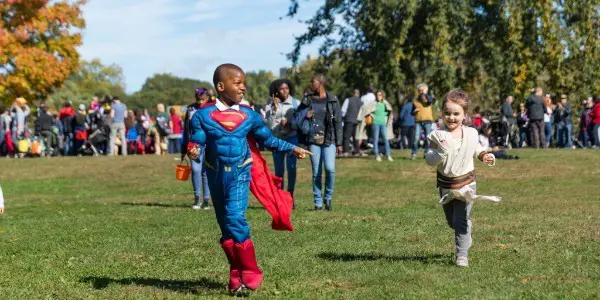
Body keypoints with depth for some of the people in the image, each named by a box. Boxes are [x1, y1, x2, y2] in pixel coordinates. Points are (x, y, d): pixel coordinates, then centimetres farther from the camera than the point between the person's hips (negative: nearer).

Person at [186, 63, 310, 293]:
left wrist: (293, 149, 12)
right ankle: (237, 274, 19)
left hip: (240, 173, -1)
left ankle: (250, 274, -8)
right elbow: (197, 143, -6)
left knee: (235, 218, -17)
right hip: (216, 175, 1)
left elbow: (268, 140, 13)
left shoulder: (248, 115, 2)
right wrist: (194, 152, -29)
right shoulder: (203, 115, -4)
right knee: (225, 224, 8)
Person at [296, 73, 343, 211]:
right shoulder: (307, 100, 9)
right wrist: (306, 116, -8)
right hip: (313, 140, 2)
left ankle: (328, 197, 6)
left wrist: (339, 143, -1)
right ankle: (318, 202, 10)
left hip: (329, 139, -2)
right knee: (316, 172, 1)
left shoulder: (333, 100, 1)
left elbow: (337, 122, 2)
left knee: (330, 169, -15)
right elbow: (298, 118, 15)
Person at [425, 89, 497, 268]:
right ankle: (467, 227, 50)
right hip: (445, 184, 1)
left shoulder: (471, 134, -7)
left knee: (460, 220, -9)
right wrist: (441, 151, -34)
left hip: (465, 183, -1)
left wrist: (484, 155, -2)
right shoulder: (438, 136, -14)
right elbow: (429, 161, -18)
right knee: (451, 221, 18)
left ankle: (462, 255, 1)